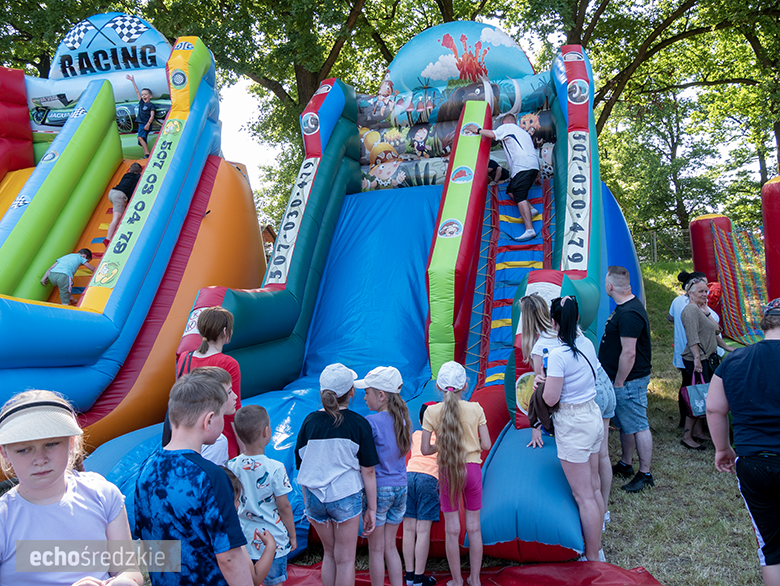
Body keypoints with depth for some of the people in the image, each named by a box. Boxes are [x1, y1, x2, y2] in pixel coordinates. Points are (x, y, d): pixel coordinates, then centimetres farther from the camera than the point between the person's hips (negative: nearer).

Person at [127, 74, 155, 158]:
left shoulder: (151, 105, -2)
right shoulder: (141, 102, 16)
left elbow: (152, 116, -9)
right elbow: (137, 91, 20)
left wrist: (148, 124, -20)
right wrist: (132, 81, 22)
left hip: (146, 124, -8)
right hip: (141, 123, 8)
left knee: (140, 137, -25)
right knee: (143, 140, 3)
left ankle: (147, 154, -32)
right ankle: (146, 155, 1)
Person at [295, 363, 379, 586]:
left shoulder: (310, 421, -3)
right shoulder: (358, 424, -10)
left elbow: (302, 467, 4)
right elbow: (368, 471, -8)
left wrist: (307, 503, 15)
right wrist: (371, 508, 1)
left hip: (315, 498, 3)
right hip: (346, 496, -3)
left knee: (329, 553, 22)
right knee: (345, 559, 12)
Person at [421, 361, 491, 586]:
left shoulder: (432, 412, -8)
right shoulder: (475, 409, -7)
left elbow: (425, 449, -8)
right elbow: (486, 445, -6)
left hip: (448, 472, -1)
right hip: (472, 469, 1)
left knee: (452, 529, 11)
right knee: (474, 528, 14)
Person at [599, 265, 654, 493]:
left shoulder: (629, 314, -24)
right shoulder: (624, 307, 10)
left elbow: (628, 353, -26)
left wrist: (619, 383, -18)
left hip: (629, 381, -10)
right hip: (621, 380, 11)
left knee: (638, 426, 1)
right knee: (624, 424, 20)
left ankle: (645, 474, 12)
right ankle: (625, 465, 34)